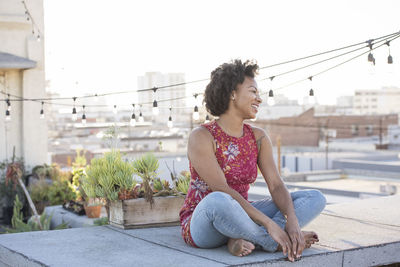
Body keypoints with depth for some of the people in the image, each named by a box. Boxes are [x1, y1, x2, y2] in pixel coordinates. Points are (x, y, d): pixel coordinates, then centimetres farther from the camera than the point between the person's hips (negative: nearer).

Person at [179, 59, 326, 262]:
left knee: (316, 198, -6)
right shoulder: (201, 138, -14)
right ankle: (277, 244, -20)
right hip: (202, 227, -6)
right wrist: (268, 223, -31)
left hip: (238, 219, 7)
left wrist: (292, 219, -24)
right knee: (218, 201, -43)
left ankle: (242, 240, -24)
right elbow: (222, 191, -24)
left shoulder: (258, 137, 6)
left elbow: (276, 185, -3)